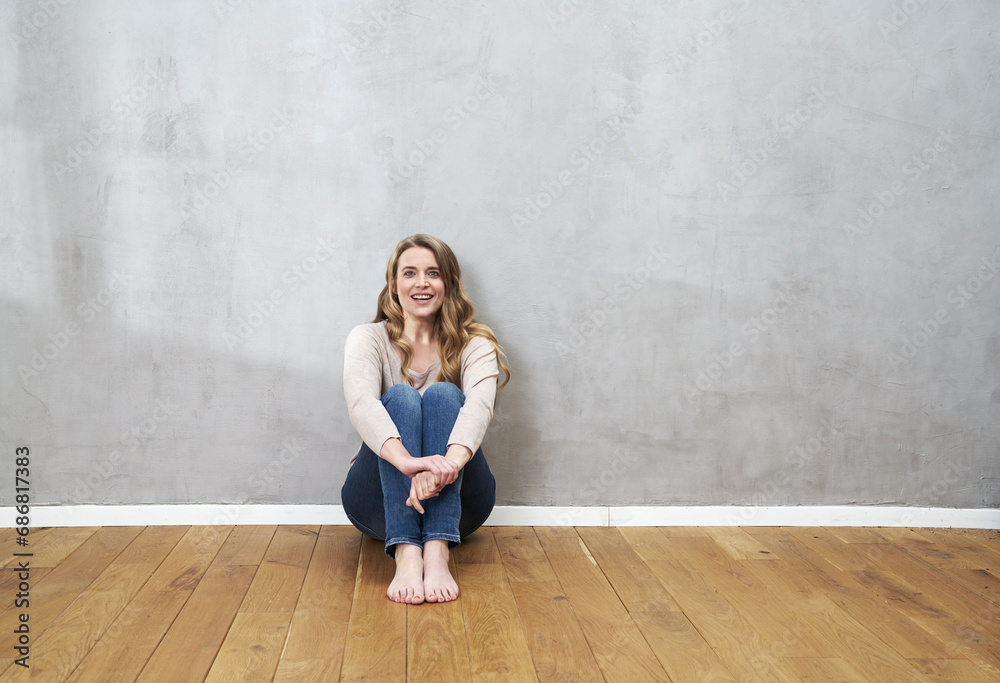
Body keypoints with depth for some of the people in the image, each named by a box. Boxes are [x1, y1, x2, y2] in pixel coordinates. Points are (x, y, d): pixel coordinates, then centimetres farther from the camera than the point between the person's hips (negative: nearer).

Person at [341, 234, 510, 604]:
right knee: (400, 397, -25)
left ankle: (437, 553, -41)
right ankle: (406, 556, -43)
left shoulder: (475, 345, 1)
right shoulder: (368, 338, 0)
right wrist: (407, 462, -43)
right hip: (381, 506, 0)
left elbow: (479, 403, -22)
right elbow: (360, 401, -22)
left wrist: (451, 462, -44)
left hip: (457, 504, 0)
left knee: (444, 394, -24)